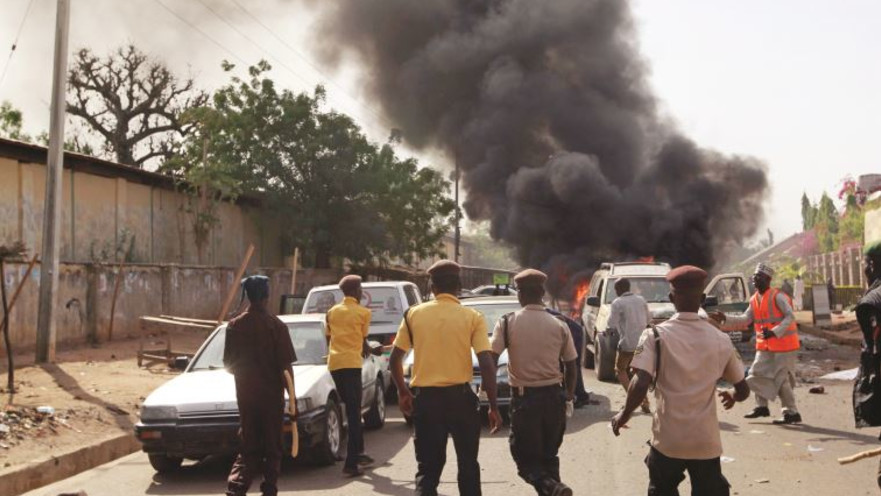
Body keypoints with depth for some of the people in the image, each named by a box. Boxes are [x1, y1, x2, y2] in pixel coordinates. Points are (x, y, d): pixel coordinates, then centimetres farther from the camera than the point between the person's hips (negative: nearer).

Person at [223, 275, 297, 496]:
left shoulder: (235, 326, -1)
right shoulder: (276, 325, -10)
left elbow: (228, 364, 5)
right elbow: (286, 366, -9)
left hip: (245, 395, 3)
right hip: (272, 395, -3)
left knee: (249, 448, 11)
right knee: (272, 449, 9)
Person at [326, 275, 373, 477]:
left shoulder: (332, 312, 15)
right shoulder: (363, 312, 1)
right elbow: (363, 341, 11)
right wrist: (369, 351, 32)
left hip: (334, 363, 6)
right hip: (351, 363, -6)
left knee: (351, 410, 20)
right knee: (354, 412, -5)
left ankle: (357, 453, 28)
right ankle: (351, 464, -11)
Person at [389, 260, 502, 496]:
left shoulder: (414, 314, 2)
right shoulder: (472, 317, -4)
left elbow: (395, 359, 4)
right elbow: (487, 364, -9)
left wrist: (402, 392, 19)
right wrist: (493, 406, -3)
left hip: (426, 397, 1)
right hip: (461, 396, -1)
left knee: (427, 466, 8)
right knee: (467, 463, 18)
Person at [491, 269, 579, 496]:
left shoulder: (508, 322, -8)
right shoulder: (559, 325, 0)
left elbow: (491, 358, -13)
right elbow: (571, 366, 6)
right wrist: (569, 394, 20)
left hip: (523, 397, -3)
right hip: (553, 396, 3)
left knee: (525, 457, 6)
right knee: (548, 454, 18)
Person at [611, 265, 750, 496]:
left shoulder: (656, 335, -10)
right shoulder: (720, 340, -1)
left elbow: (641, 384, -20)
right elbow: (743, 390, 8)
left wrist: (624, 415, -3)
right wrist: (731, 397, 30)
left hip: (667, 441, -2)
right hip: (706, 442, 2)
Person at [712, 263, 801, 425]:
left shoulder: (777, 296, -14)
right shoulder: (754, 300, 9)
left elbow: (790, 316, -20)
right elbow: (745, 319, 7)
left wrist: (775, 332, -30)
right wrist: (725, 318, -4)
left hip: (784, 344, -8)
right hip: (765, 346, 8)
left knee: (782, 379, -6)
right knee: (757, 373, 8)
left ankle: (792, 413, 2)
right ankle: (761, 406, 21)